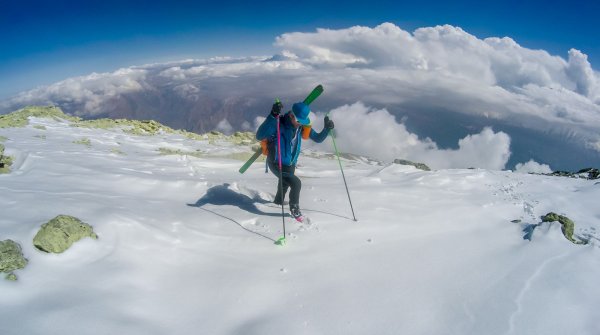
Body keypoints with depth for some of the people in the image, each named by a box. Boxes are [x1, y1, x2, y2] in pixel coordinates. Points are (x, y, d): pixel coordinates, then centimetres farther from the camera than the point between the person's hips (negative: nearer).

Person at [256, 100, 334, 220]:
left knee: (285, 183, 30)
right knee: (296, 183, -20)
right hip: (276, 164, -7)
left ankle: (278, 200, 61)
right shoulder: (278, 124, -28)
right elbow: (259, 136, -42)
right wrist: (272, 116, -50)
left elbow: (318, 138, 2)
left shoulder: (303, 127, -9)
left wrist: (327, 128, -17)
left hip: (290, 164, 7)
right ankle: (294, 208, 7)